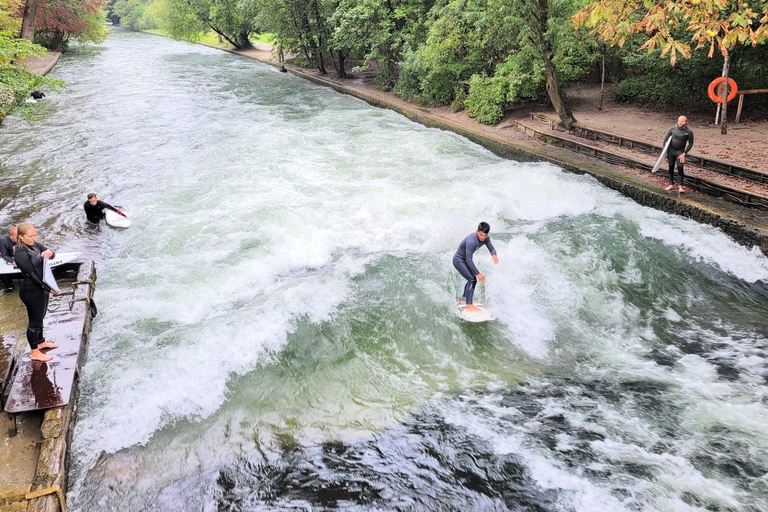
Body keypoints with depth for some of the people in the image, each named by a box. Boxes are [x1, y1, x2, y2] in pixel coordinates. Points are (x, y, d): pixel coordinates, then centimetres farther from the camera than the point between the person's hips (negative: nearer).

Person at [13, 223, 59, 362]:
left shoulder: (35, 245, 2)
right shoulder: (20, 254, -23)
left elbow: (52, 255, 9)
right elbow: (32, 275, -24)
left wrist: (49, 253, -16)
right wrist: (49, 289, -23)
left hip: (41, 288, 8)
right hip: (32, 292, -8)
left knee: (40, 317, 24)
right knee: (34, 321, 4)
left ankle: (41, 342, 43)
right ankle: (35, 353, 16)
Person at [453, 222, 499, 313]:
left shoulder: (486, 238, -10)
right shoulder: (471, 241, -35)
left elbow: (491, 248, -4)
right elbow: (469, 260, -33)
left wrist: (494, 255, -30)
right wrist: (477, 273, -31)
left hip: (464, 260, 9)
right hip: (458, 260, -9)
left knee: (472, 280, 18)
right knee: (472, 280, -17)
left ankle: (463, 300, 35)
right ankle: (469, 306, -16)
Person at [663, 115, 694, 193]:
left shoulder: (689, 132, -11)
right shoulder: (673, 129, -5)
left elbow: (690, 144, -2)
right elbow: (666, 139, 4)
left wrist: (684, 153, -10)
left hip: (680, 151, -3)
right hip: (671, 150, 3)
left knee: (680, 168, -10)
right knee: (671, 167, 9)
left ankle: (680, 186, -4)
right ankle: (671, 184, 20)